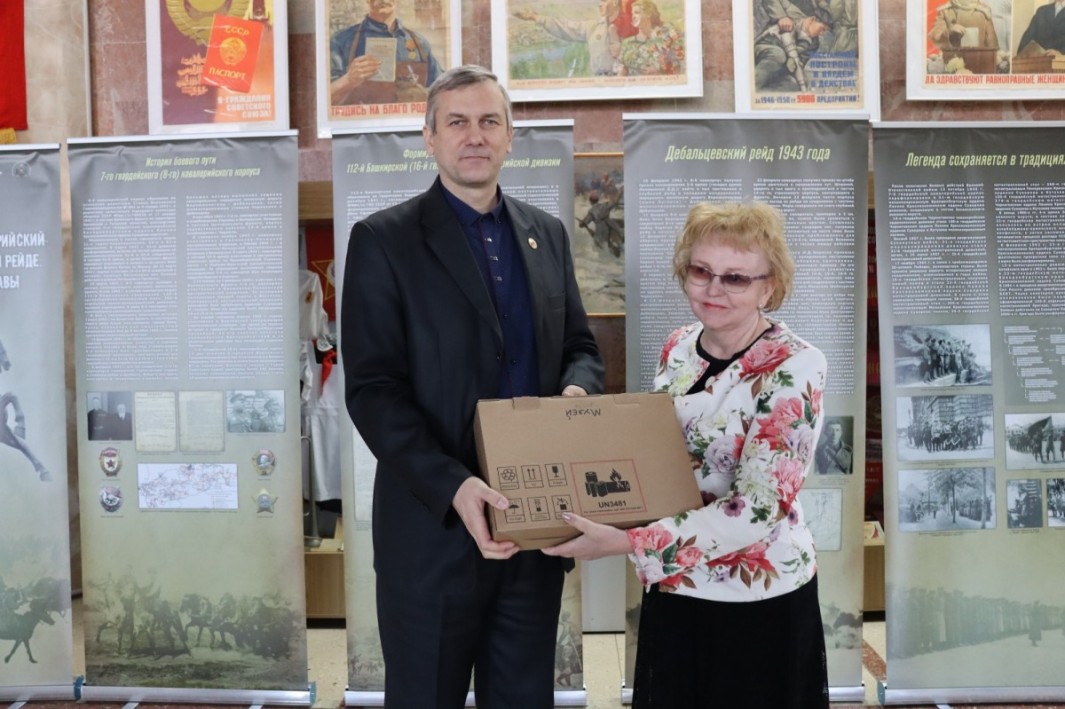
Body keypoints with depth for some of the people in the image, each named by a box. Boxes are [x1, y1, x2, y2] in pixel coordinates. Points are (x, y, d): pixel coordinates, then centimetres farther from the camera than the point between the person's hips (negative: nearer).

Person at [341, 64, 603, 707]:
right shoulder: (383, 240, -6)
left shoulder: (547, 234, 10)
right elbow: (372, 389, -12)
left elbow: (580, 345, 16)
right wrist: (452, 487, -25)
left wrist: (577, 388, -9)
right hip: (434, 526, -4)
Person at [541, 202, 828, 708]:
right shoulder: (679, 346, 0)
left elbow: (759, 506, -24)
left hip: (757, 596, -6)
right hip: (672, 584, 6)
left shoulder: (794, 368, -19)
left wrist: (626, 542, -27)